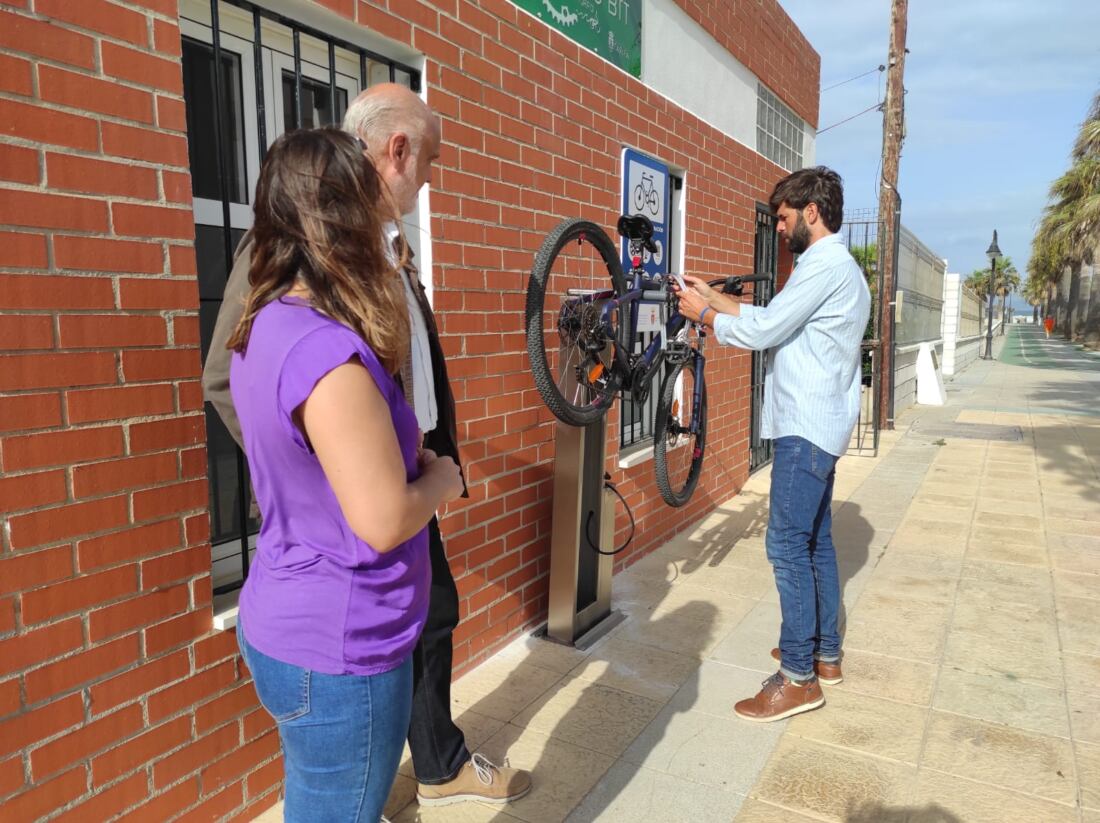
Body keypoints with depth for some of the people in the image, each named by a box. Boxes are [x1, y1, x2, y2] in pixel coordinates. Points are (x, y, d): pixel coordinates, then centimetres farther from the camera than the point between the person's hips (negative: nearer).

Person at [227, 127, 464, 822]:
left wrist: (414, 456, 3)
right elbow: (384, 523, -26)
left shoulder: (267, 327, 2)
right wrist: (442, 479, -7)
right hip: (340, 653, -9)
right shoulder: (328, 351, -27)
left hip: (288, 627, 9)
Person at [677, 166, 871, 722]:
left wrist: (702, 314, -5)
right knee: (815, 540, 15)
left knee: (788, 545, -8)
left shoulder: (825, 266, -15)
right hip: (818, 426, 11)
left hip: (806, 428, -11)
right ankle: (826, 653, 26)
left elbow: (762, 331, -19)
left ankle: (799, 678, 0)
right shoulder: (834, 266, 19)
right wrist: (714, 297, 13)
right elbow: (773, 319, 17)